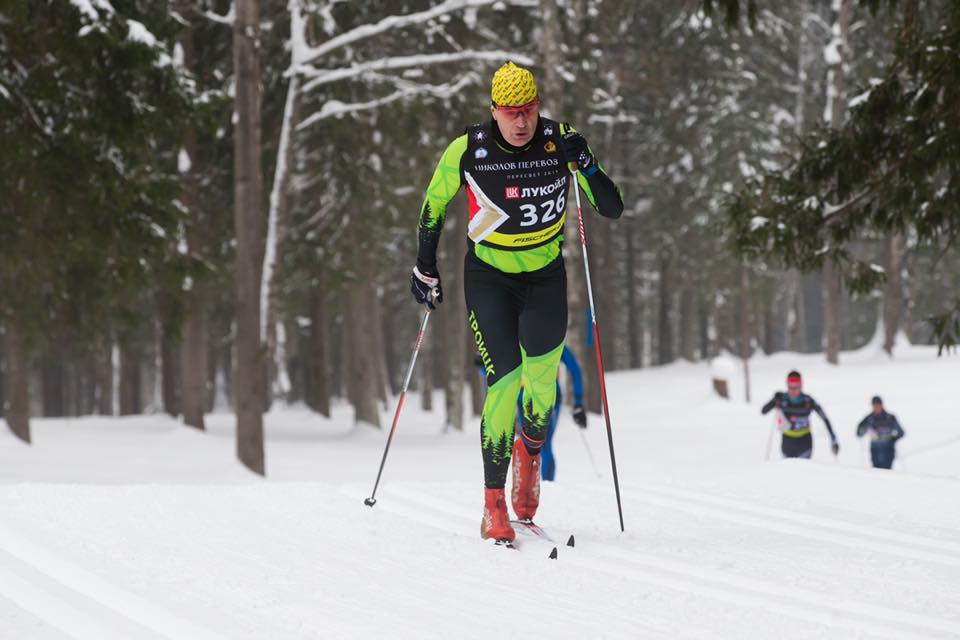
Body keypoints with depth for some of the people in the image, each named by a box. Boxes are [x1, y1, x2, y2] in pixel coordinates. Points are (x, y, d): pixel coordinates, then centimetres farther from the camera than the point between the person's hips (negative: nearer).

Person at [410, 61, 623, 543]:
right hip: (488, 277, -2)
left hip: (546, 277, 2)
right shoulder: (467, 151, -16)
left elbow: (613, 209, -13)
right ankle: (494, 505, -8)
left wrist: (586, 165, -29)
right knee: (504, 381, -15)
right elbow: (434, 204, 3)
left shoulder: (560, 142, -14)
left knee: (540, 385, 1)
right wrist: (425, 270, 4)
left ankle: (529, 452, 37)